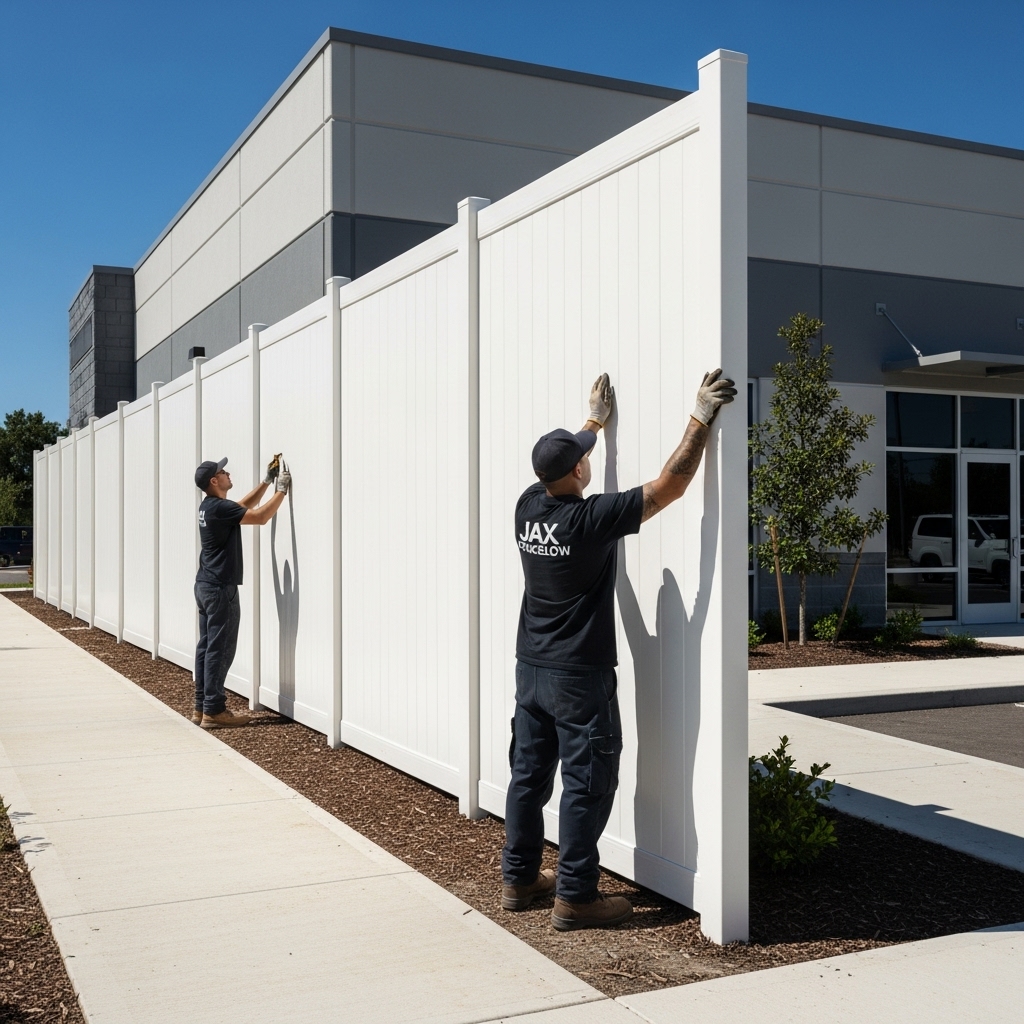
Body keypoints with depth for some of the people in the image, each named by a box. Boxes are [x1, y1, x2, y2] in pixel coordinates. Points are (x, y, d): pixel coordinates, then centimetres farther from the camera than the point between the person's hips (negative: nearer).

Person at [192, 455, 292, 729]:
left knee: (206, 647, 10)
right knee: (220, 649, -7)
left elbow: (245, 505, 27)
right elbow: (260, 517, -17)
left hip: (206, 585, 10)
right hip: (220, 588, -10)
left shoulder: (210, 506, 13)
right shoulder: (220, 508, -17)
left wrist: (267, 481, 22)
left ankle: (202, 707, 14)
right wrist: (281, 490, -8)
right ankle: (213, 711, -6)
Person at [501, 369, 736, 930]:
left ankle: (518, 879, 25)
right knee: (586, 785, 1)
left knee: (529, 774, 14)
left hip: (529, 668, 7)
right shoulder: (593, 518, -20)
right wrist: (701, 418, -10)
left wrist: (596, 419, 33)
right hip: (580, 677, -7)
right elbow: (669, 485, -16)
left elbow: (560, 463, 21)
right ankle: (575, 897, 6)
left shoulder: (528, 505, -1)